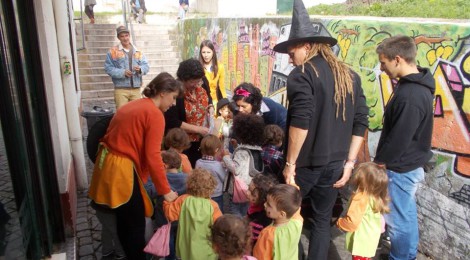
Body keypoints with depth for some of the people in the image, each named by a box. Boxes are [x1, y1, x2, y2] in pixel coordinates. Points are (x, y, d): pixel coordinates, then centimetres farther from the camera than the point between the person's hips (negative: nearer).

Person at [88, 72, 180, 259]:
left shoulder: (133, 105, 14)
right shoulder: (155, 114, -13)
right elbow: (152, 157, -17)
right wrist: (165, 190, -10)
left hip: (108, 163, 9)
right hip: (121, 170, -9)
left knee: (124, 220, 22)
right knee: (136, 224, 7)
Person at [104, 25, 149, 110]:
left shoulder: (138, 51, 13)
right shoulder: (113, 51, 3)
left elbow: (146, 66, 8)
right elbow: (108, 68, -3)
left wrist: (140, 69, -15)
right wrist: (122, 72, -16)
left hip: (136, 89, 3)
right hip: (121, 89, -3)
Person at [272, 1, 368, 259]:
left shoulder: (302, 74, -12)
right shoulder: (350, 76, 8)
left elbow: (300, 122, -22)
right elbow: (361, 122, 7)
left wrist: (290, 163, -13)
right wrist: (349, 162, 10)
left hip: (305, 164, -6)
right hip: (334, 165, 6)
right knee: (322, 220, 19)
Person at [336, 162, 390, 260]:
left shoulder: (360, 198, -28)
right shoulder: (376, 197, 0)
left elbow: (352, 222, -28)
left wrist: (339, 222, -12)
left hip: (362, 243, -9)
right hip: (370, 239, 9)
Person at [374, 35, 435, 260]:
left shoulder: (410, 96, -29)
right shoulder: (417, 84, 3)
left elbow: (398, 140, -25)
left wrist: (378, 164, -11)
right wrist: (382, 161, 16)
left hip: (400, 168, -10)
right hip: (410, 164, 10)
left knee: (397, 218, 7)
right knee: (406, 213, 23)